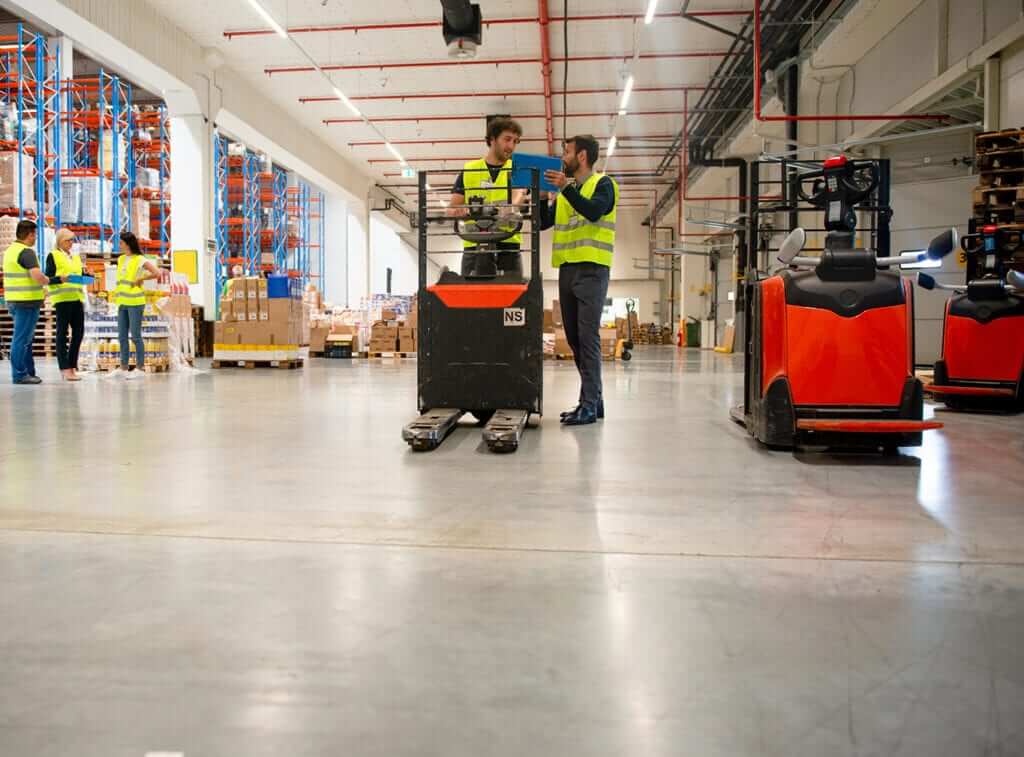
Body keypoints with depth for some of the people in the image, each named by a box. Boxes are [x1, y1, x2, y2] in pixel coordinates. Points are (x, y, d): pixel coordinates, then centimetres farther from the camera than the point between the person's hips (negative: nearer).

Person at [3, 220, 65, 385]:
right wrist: (55, 280, -8)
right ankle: (19, 375, 1)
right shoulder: (27, 252, -15)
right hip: (27, 302, -9)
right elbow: (37, 276, -26)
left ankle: (29, 372, 22)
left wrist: (40, 292, 22)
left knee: (25, 339, 16)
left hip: (14, 300, 9)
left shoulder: (10, 250, 15)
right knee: (22, 339, -4)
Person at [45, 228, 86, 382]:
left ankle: (72, 366, 14)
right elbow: (48, 278, -3)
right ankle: (65, 369, -6)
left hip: (77, 298, 6)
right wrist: (60, 278, -22)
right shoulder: (53, 256, 4)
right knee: (62, 332, -5)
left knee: (79, 331, 4)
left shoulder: (76, 258, 23)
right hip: (62, 298, -6)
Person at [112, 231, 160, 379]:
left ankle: (139, 367, 4)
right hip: (122, 303, 7)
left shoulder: (140, 260, -6)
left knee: (135, 336, -3)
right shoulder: (121, 259, 14)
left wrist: (140, 279, -10)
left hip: (135, 302, -7)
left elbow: (157, 273, -16)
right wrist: (117, 294, 14)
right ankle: (124, 367, 14)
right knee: (122, 336, 8)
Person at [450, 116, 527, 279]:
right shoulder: (468, 170, 14)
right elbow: (452, 208, 10)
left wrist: (511, 207, -30)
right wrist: (457, 211, -15)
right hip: (474, 244, 0)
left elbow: (519, 195, -6)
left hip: (508, 244, 0)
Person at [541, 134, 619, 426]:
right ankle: (592, 399, 16)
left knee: (588, 336, -12)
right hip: (567, 270, 8)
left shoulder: (603, 184, 0)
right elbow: (543, 222, 16)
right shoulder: (565, 191, 20)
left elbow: (593, 211, -19)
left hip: (591, 270, -8)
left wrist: (565, 188, -22)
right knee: (574, 338, 8)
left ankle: (590, 405, -10)